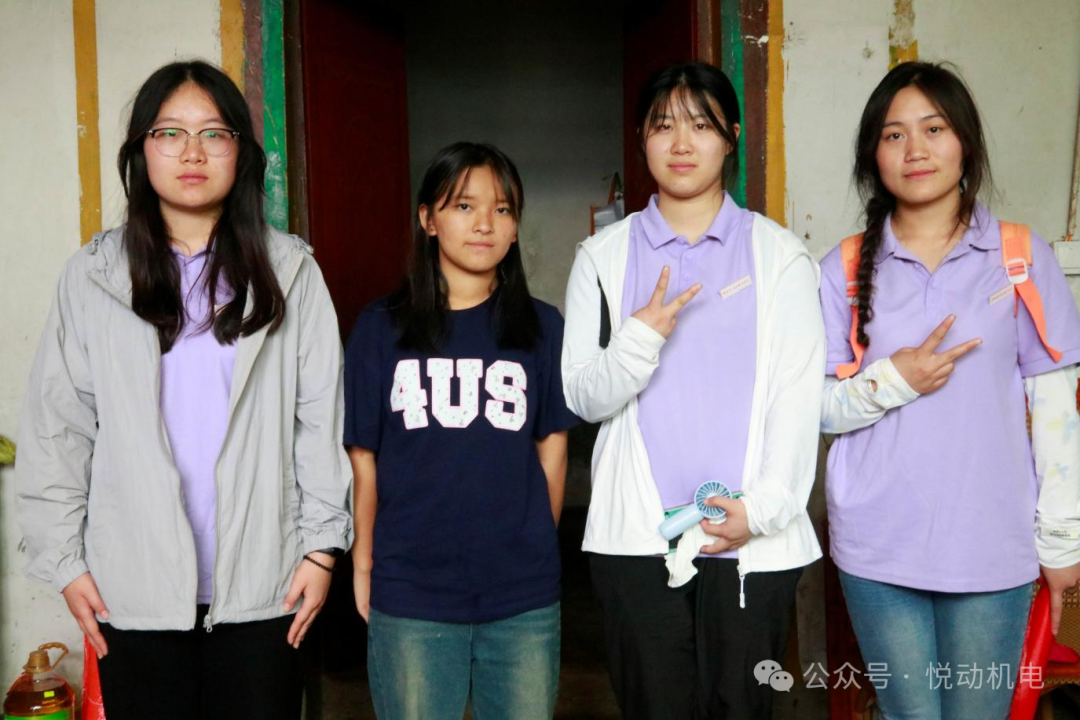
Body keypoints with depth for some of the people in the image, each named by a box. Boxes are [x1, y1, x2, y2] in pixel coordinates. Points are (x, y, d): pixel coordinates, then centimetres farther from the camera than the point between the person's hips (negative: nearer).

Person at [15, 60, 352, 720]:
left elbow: (321, 418, 1)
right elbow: (57, 429, 5)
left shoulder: (290, 271, 3)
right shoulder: (92, 277, 4)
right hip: (132, 590, 1)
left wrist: (322, 545, -2)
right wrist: (64, 560, 2)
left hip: (261, 584, 0)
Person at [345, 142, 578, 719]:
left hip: (524, 598, 1)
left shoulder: (542, 327, 4)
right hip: (410, 595, -1)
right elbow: (363, 456, 2)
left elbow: (551, 448, 6)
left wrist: (535, 551, 3)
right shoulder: (382, 327, 1)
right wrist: (364, 563, 1)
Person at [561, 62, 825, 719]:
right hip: (636, 536, 1)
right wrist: (642, 338, -16)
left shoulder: (779, 253, 7)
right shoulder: (604, 256, 8)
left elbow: (799, 395, 2)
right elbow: (583, 398, 3)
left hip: (754, 540, 0)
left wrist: (763, 507, -9)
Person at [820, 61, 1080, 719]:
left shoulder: (1021, 257, 0)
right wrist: (895, 381, -16)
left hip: (992, 547, 0)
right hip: (877, 548, 1)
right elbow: (816, 407, 2)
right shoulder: (847, 269, 3)